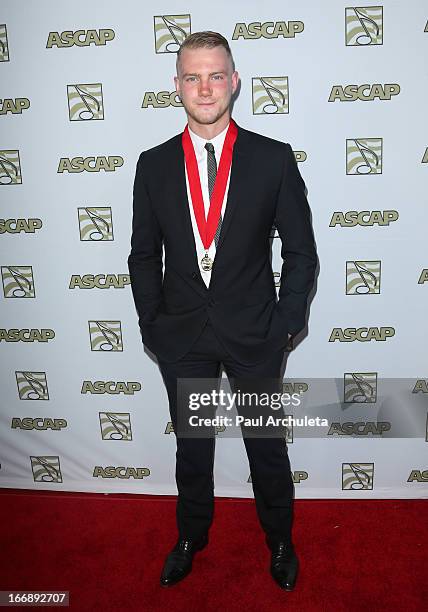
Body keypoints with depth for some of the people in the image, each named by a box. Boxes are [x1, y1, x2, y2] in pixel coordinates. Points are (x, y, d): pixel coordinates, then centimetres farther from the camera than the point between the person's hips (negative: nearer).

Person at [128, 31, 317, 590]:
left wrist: (286, 324, -7)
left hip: (255, 334, -1)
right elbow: (144, 255, 5)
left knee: (268, 446, 16)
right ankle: (191, 537, 44)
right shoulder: (153, 165, 0)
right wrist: (153, 327, 0)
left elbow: (300, 251, -2)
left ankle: (280, 541, 42)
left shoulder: (274, 159, -6)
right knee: (191, 447, 18)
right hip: (182, 337, 2)